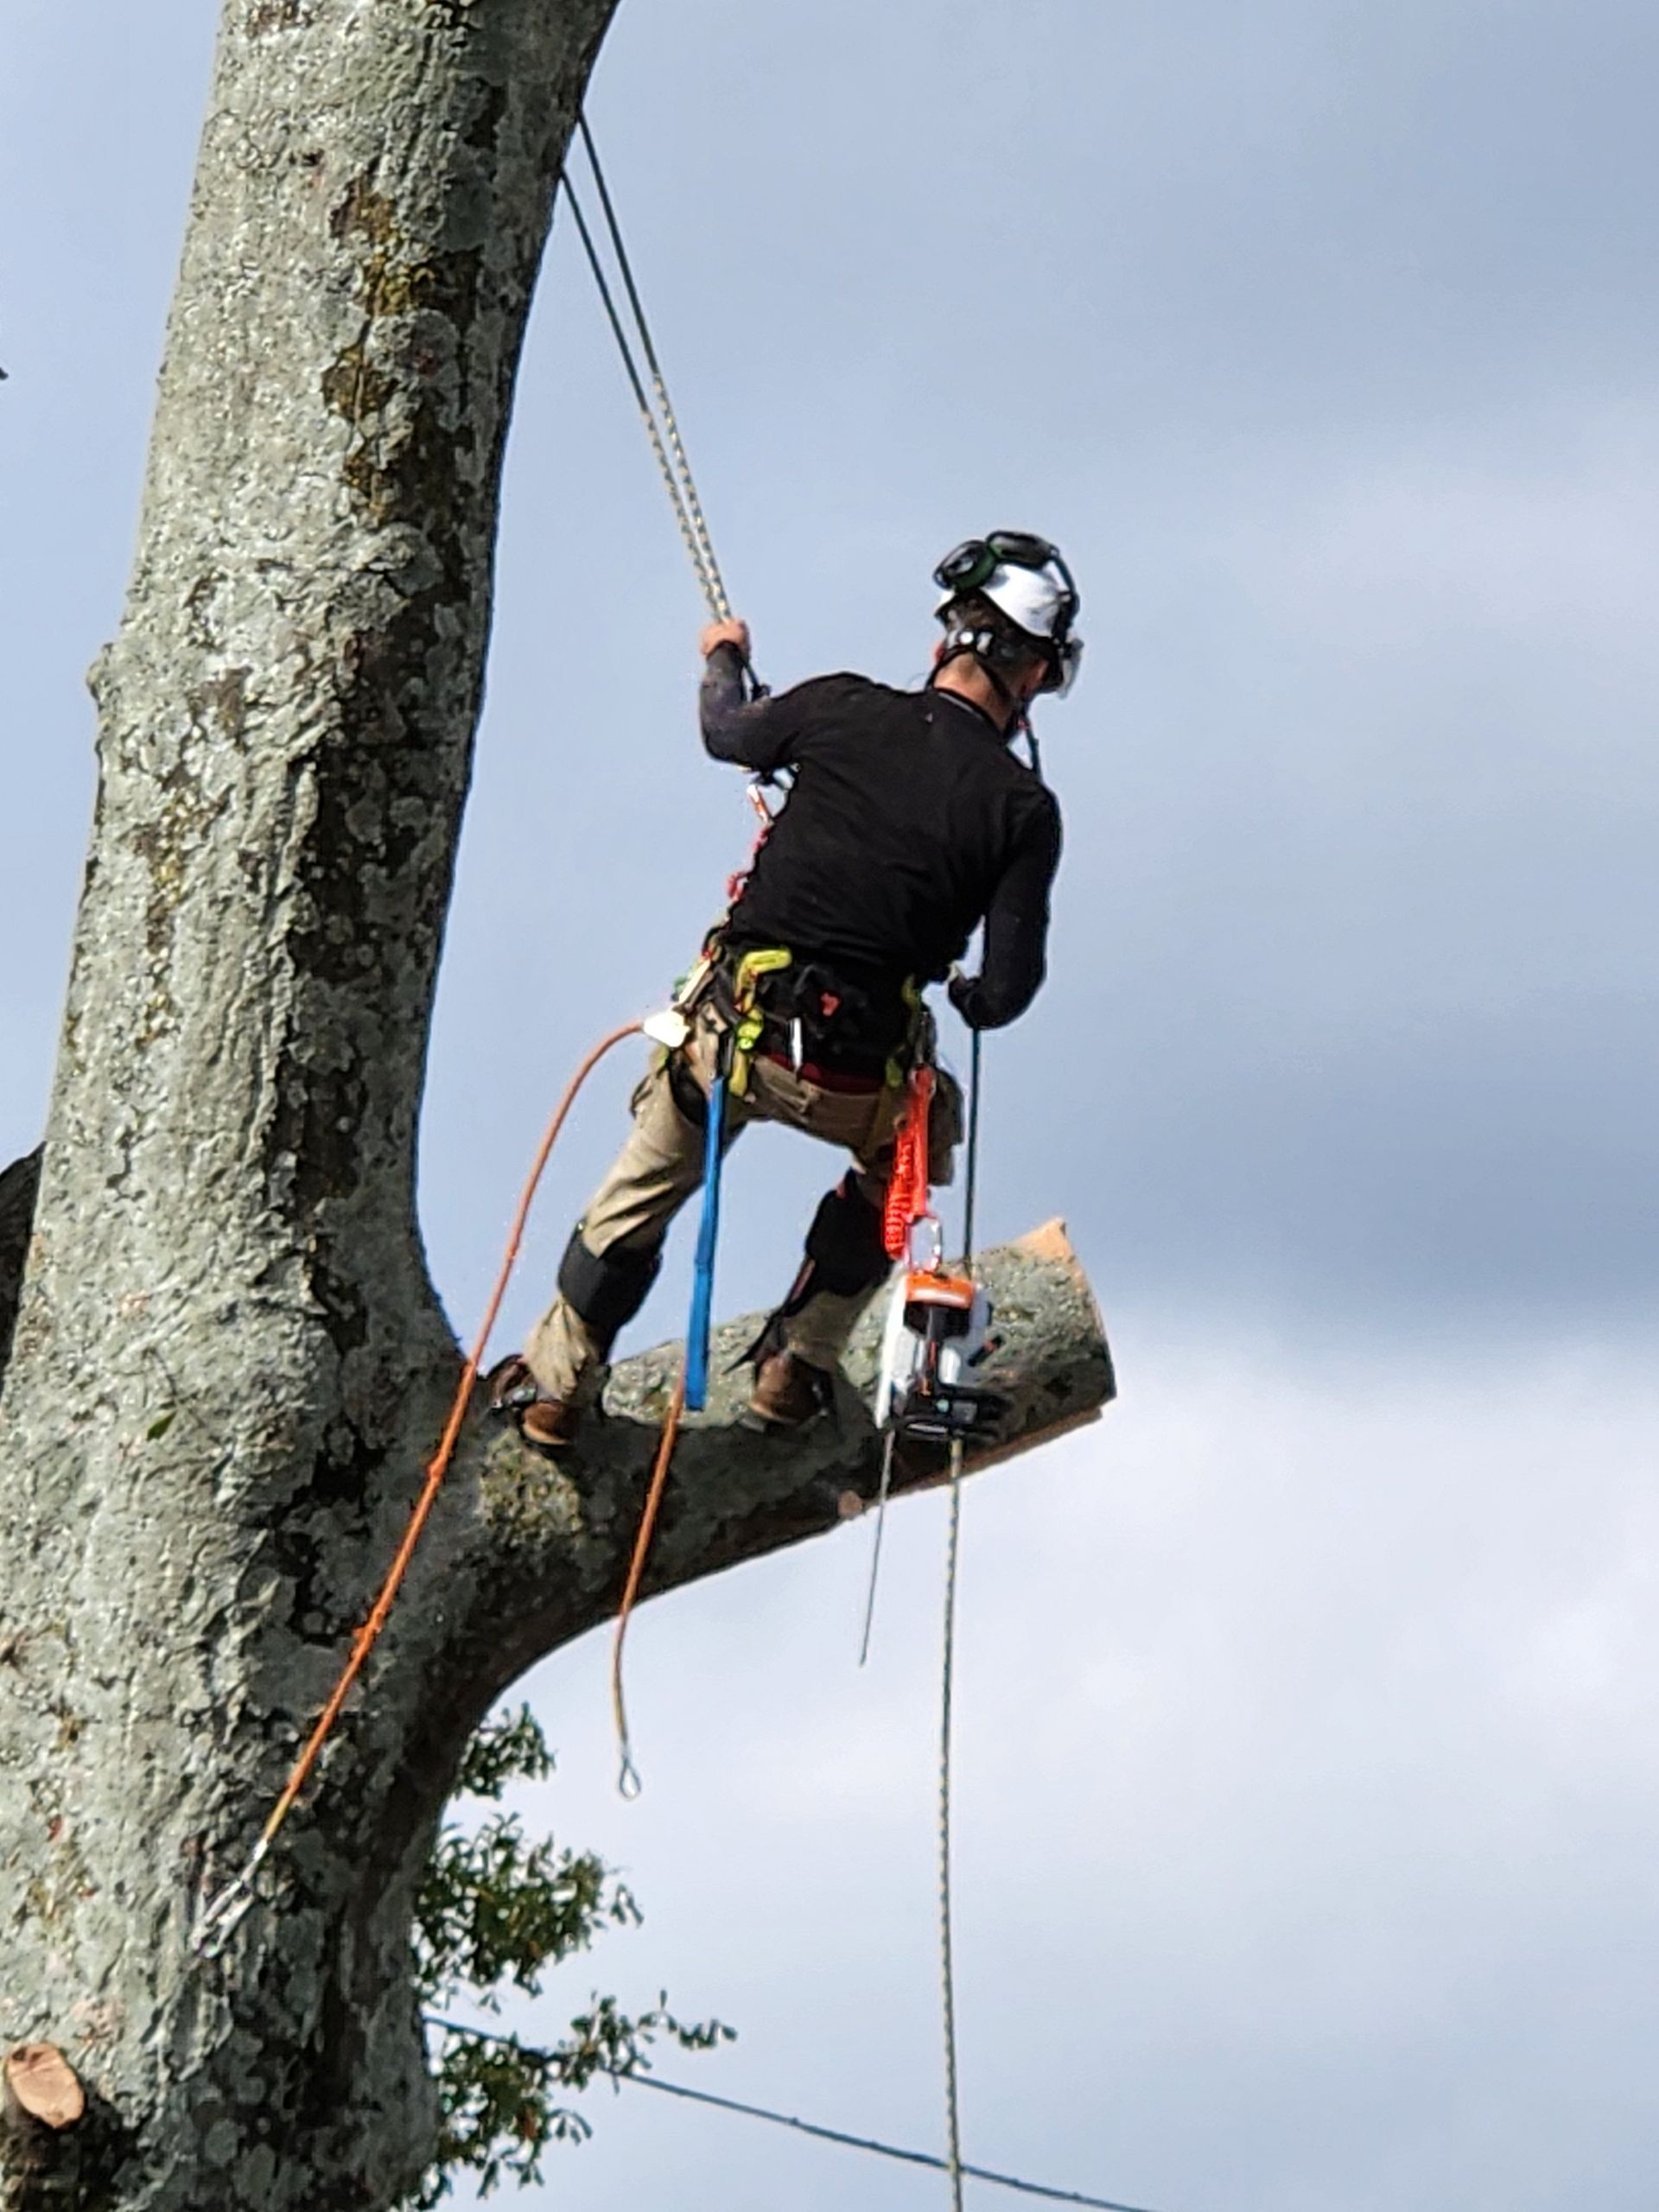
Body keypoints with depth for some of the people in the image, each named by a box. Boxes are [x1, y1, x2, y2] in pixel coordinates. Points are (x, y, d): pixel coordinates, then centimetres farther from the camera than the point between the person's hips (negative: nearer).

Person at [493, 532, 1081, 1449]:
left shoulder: (843, 710, -4)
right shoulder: (1023, 808, -8)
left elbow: (726, 734, 17)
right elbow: (1010, 988, -6)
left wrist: (723, 660, 39)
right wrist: (972, 996, 18)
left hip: (730, 1033, 1)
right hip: (862, 1081, -1)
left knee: (645, 1187, 28)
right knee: (904, 1153, 34)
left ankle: (558, 1379, 38)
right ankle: (795, 1364, 30)